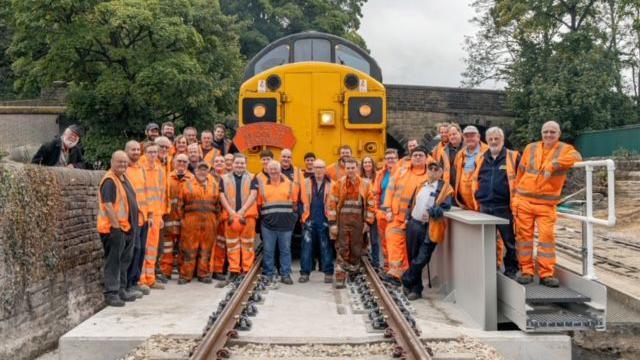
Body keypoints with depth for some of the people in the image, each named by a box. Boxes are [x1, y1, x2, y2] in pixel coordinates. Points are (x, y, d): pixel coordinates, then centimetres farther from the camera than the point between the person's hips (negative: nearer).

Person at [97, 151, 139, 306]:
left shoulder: (123, 177, 14)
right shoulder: (109, 180, -15)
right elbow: (107, 205, -22)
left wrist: (132, 225, 18)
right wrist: (116, 225, -23)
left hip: (127, 227, 9)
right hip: (114, 228, -9)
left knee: (124, 261, 16)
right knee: (113, 262, -3)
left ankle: (121, 289, 26)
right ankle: (111, 293, 3)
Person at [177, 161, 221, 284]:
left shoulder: (215, 186, 13)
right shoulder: (187, 185, 6)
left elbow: (218, 204, 13)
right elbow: (180, 204, 6)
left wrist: (216, 219, 7)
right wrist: (182, 218, 1)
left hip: (209, 222, 2)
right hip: (191, 221, -2)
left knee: (206, 249, 7)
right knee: (188, 249, 0)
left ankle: (204, 274, 16)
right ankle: (185, 275, 8)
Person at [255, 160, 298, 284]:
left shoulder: (289, 184, 7)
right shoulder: (262, 185, 8)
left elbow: (295, 202, 11)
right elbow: (259, 204, 11)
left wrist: (293, 216, 7)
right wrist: (261, 216, 5)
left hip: (286, 224, 0)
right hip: (268, 223, 0)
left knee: (285, 250, 4)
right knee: (268, 250, 4)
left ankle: (285, 275, 12)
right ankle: (268, 275, 14)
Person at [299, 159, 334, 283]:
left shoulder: (330, 184, 4)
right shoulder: (307, 182, 7)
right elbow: (304, 199, 5)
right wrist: (306, 211, -2)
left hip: (324, 219, -1)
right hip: (309, 219, 1)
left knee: (326, 247, 3)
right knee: (307, 246, 1)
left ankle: (328, 273, 10)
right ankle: (305, 273, 8)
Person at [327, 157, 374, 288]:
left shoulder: (365, 184, 4)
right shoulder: (338, 183, 0)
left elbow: (370, 204, 7)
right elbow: (332, 203, -1)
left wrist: (367, 222, 2)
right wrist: (332, 223, -7)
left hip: (358, 222, 2)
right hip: (342, 221, -2)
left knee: (356, 250, 8)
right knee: (342, 250, -4)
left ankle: (353, 274, 24)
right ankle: (340, 278, -1)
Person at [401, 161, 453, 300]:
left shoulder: (445, 188, -1)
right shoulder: (421, 186, 16)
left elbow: (445, 208, -12)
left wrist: (431, 212, -24)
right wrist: (408, 218, 13)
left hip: (430, 228, -5)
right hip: (414, 225, 5)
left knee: (421, 259, -10)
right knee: (413, 257, 10)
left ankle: (406, 281, 4)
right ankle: (416, 288, 22)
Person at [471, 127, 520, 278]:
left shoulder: (513, 157, 0)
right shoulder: (481, 159, 13)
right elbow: (475, 180, 20)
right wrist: (478, 198, 13)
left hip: (505, 207, -4)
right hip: (485, 207, 4)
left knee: (509, 240, 3)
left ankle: (511, 269, 15)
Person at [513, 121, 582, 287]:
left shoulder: (565, 149, 3)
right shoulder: (531, 148, 11)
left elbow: (576, 157, -20)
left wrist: (553, 165, -27)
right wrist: (517, 192, 11)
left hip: (547, 203, -2)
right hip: (524, 200, 2)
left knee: (547, 235, -7)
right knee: (524, 235, 3)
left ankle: (547, 274, 1)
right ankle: (526, 271, 12)